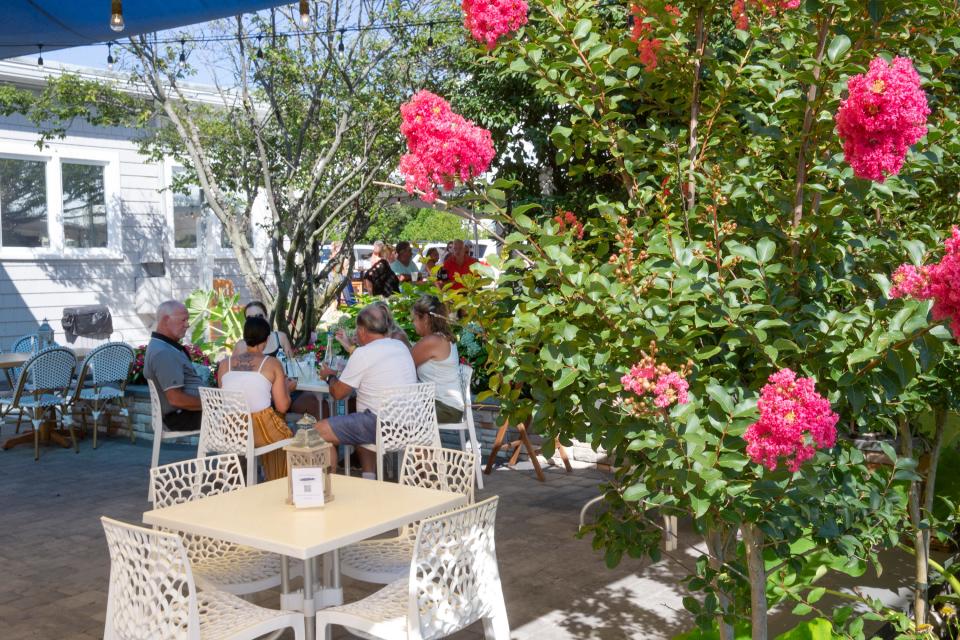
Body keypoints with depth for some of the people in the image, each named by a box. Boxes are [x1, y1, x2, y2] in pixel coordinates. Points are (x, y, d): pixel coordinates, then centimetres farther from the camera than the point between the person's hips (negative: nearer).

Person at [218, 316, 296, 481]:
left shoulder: (225, 363, 7)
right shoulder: (272, 363, -2)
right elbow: (282, 407, -2)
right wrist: (287, 388, 19)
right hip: (261, 430, -4)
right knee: (286, 436, 28)